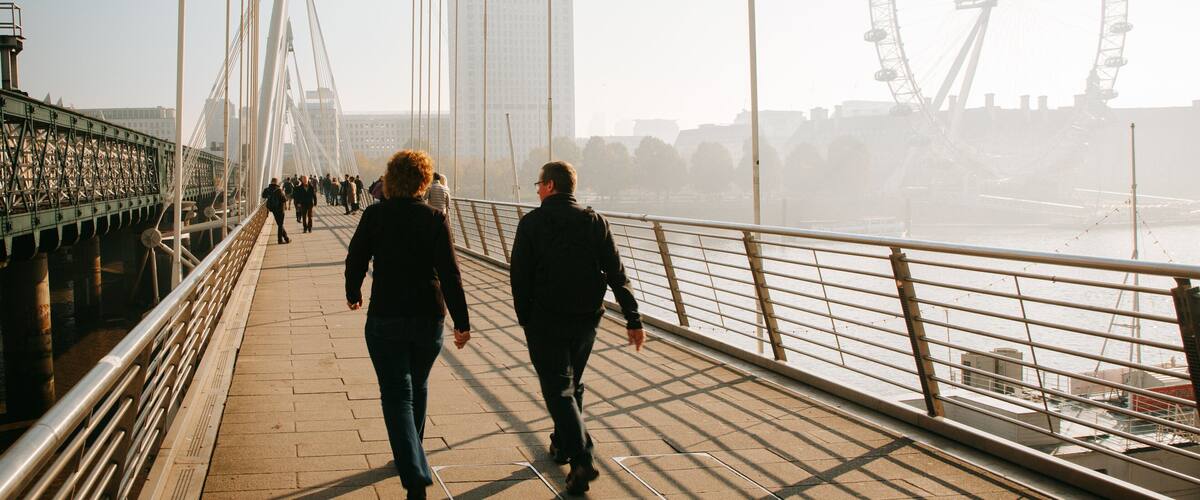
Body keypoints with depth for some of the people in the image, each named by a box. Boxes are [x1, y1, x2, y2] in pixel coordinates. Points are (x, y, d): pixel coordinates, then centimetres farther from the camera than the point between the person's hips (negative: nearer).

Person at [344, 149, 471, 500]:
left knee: (397, 394, -1)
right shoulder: (435, 219, -6)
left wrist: (353, 294, 22)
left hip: (385, 319, -2)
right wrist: (461, 321, -7)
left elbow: (355, 259, 2)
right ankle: (409, 456, 38)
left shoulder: (374, 215, -5)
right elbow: (449, 273, -11)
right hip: (429, 318, 2)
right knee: (417, 387, 22)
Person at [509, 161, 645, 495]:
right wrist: (633, 319, -2)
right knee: (573, 383, 22)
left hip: (545, 319, -4)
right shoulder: (594, 221, 1)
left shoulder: (532, 222, -8)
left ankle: (581, 460, -15)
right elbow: (616, 273, -3)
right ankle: (563, 444, 36)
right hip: (587, 318, 4)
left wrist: (524, 317, 4)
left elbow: (519, 276, -8)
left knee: (558, 389, -1)